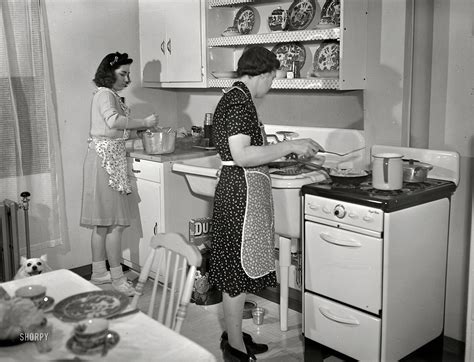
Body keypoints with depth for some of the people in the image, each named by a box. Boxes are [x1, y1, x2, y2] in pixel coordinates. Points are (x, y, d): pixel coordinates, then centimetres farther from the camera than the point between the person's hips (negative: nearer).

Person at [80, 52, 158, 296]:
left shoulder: (110, 96, 20)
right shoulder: (105, 95, -11)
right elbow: (113, 121, -31)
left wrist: (141, 127, 7)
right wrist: (144, 122, -24)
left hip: (108, 159, 10)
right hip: (106, 159, -10)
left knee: (102, 223, 13)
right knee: (115, 223, -8)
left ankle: (99, 273, 21)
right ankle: (117, 278, -3)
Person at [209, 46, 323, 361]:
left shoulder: (233, 97, 15)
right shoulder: (240, 101, -17)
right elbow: (242, 156, -26)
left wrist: (284, 150, 19)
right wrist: (290, 146, -21)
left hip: (237, 189, 11)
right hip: (242, 191, -11)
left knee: (237, 268, 17)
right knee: (239, 268, 0)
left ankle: (233, 335, 30)